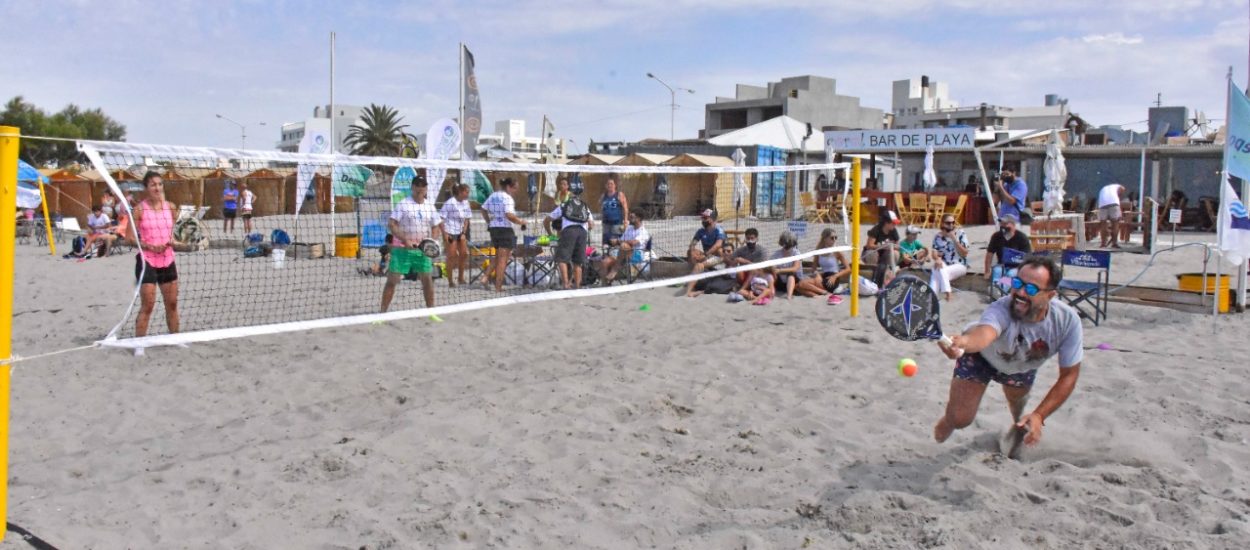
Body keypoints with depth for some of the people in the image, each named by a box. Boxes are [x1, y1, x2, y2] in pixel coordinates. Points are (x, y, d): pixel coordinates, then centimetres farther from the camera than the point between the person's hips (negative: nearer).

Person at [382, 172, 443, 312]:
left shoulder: (430, 206, 7)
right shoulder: (403, 204, -7)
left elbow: (436, 227, 13)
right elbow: (391, 224, -13)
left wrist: (432, 241, -6)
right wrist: (404, 240, -24)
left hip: (422, 249, 4)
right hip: (402, 248, -4)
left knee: (427, 279, 6)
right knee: (392, 280, -4)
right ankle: (383, 311, 2)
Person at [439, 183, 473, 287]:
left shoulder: (466, 203, 3)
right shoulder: (450, 203, -15)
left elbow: (466, 219, 10)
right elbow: (441, 219, -13)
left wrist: (464, 233, 1)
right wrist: (444, 234, -17)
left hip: (460, 232, 7)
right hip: (450, 232, -7)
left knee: (464, 254, 6)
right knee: (451, 256, -4)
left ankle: (460, 278, 21)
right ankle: (450, 281, 5)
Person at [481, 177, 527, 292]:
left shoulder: (493, 196, 10)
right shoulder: (507, 198, -14)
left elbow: (483, 209, 16)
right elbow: (509, 215, -25)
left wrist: (489, 222, 24)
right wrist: (521, 222, -13)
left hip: (493, 228, 8)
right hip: (505, 229, -8)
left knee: (498, 256, 23)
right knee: (503, 259, 0)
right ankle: (498, 286, 2)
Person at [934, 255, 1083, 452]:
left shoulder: (1068, 321, -33)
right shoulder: (1001, 309, -46)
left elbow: (1069, 375, -21)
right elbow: (984, 332, -71)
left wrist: (1039, 415, -29)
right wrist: (963, 342, -95)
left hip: (1023, 366, 4)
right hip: (980, 357, -4)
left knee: (1017, 400, 30)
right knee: (959, 419, -12)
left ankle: (1018, 424, 69)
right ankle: (948, 421, 27)